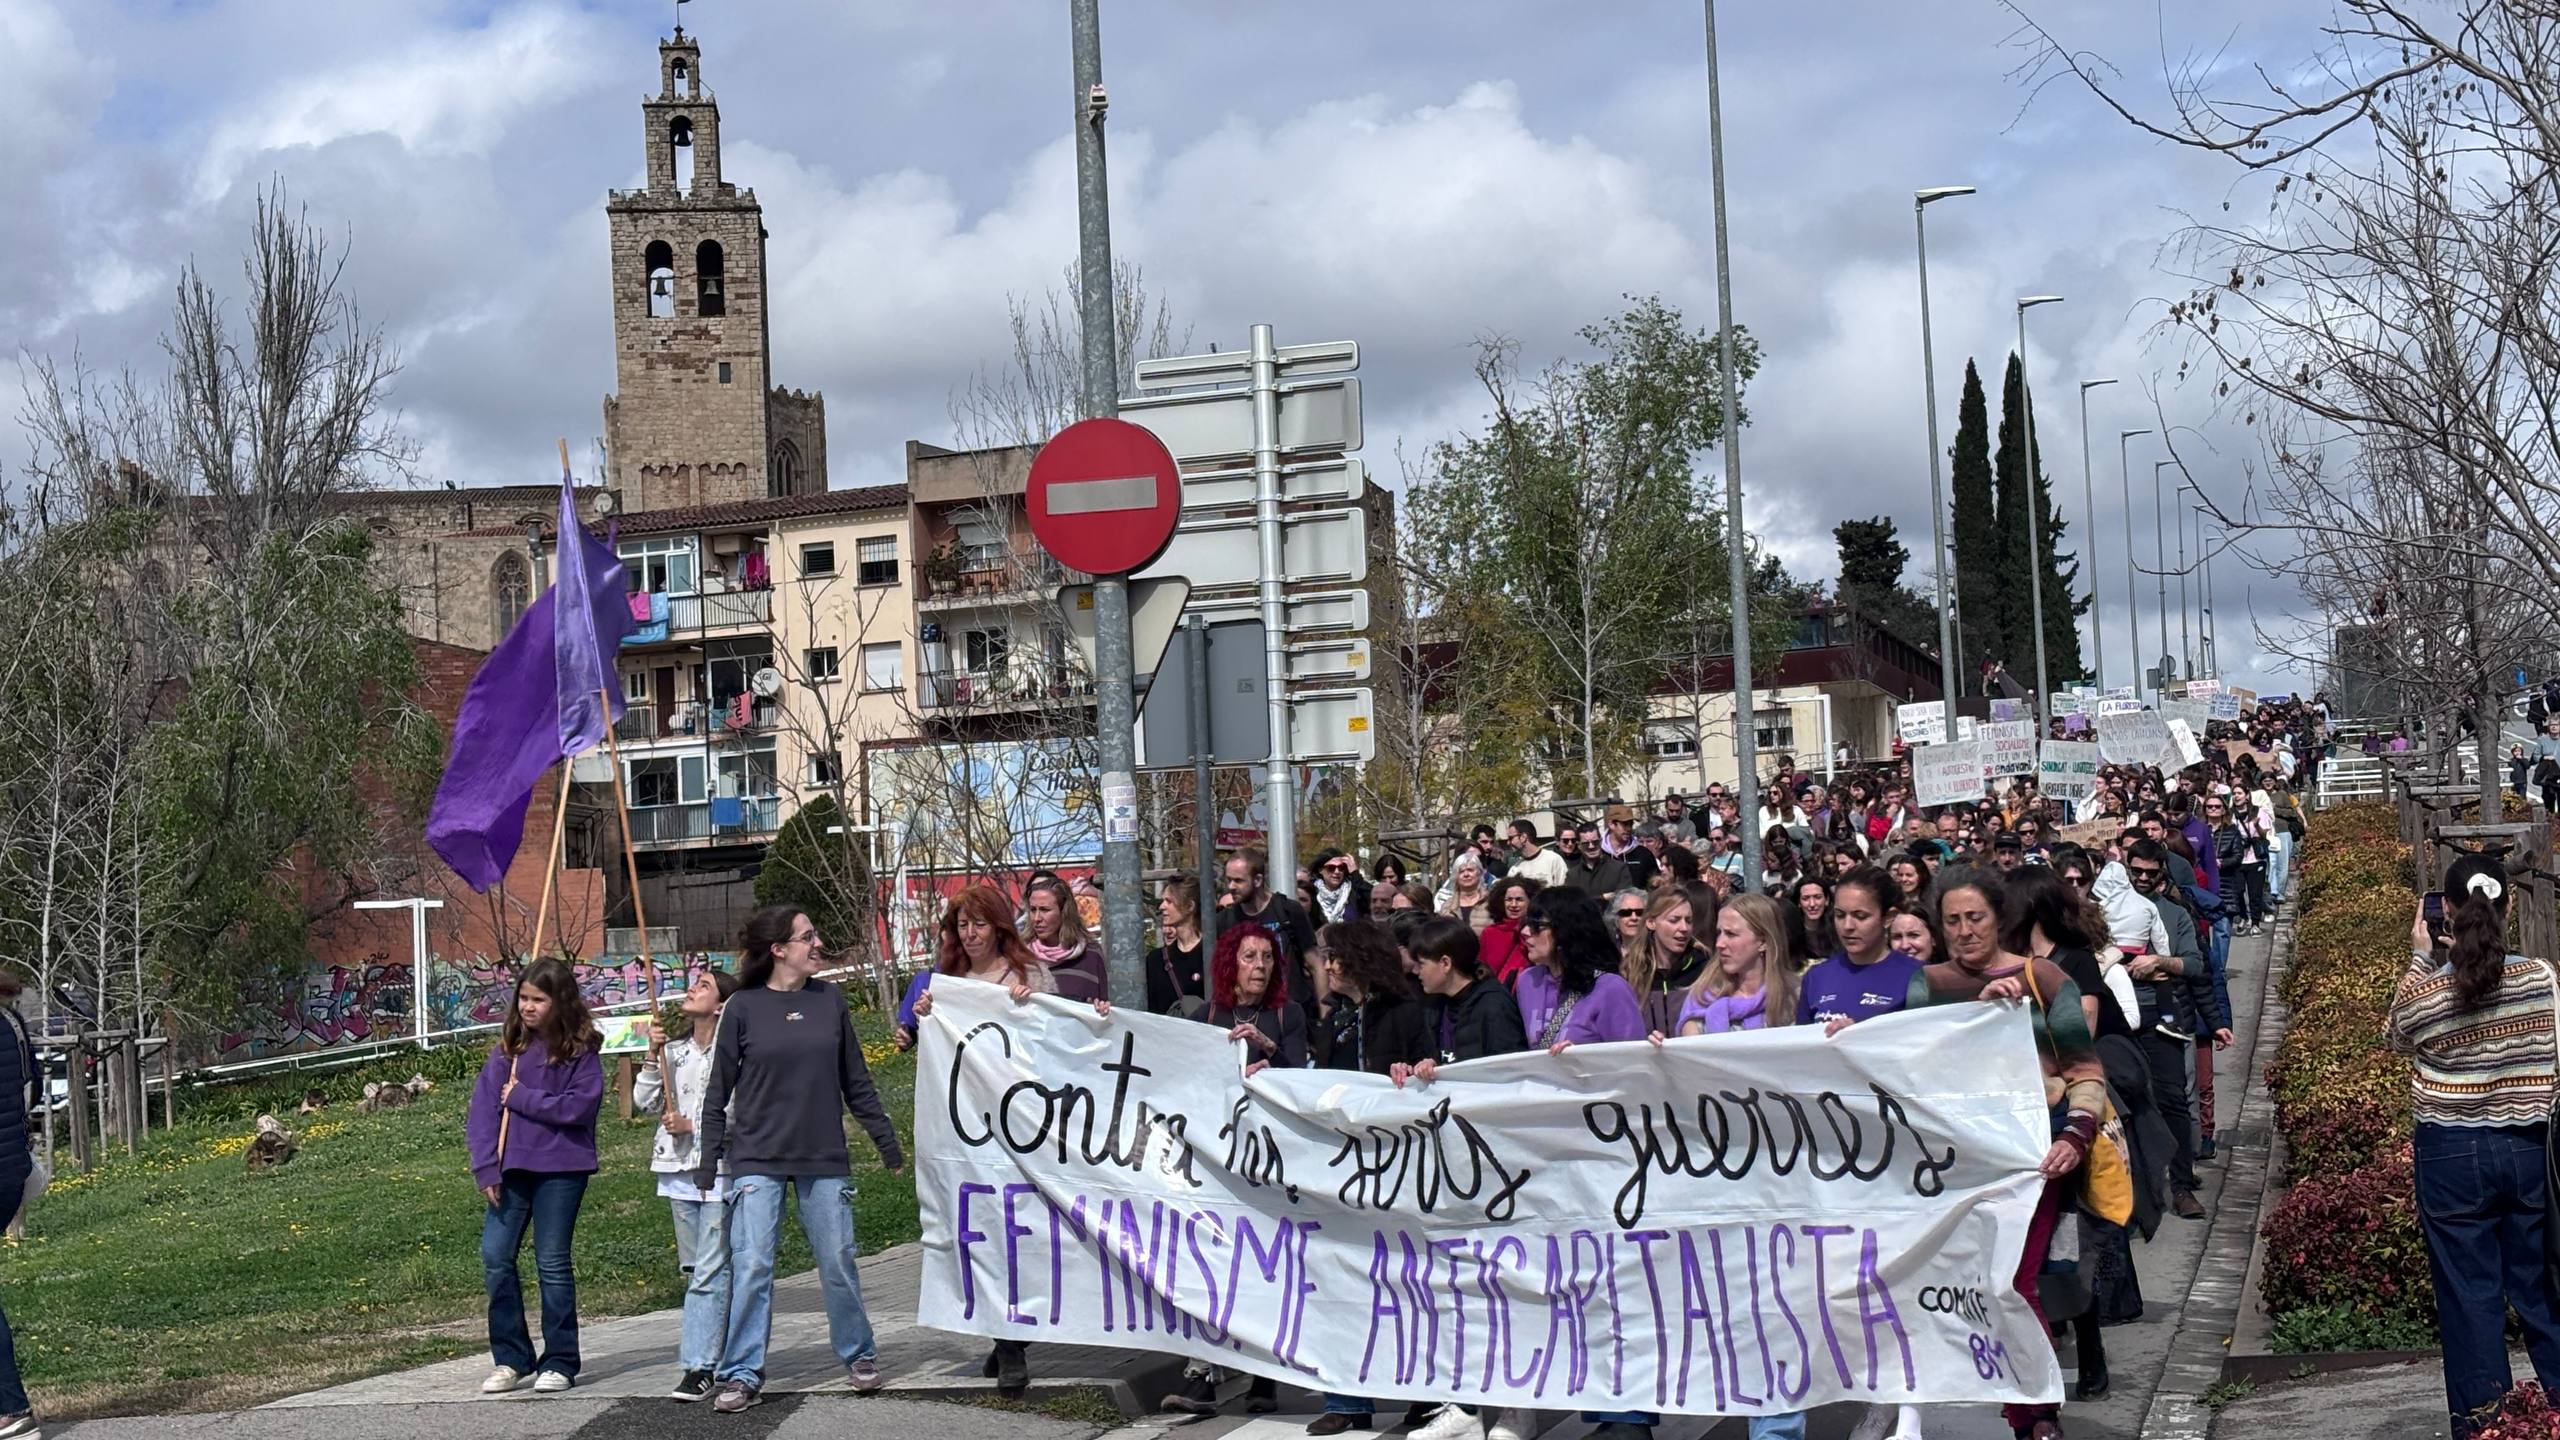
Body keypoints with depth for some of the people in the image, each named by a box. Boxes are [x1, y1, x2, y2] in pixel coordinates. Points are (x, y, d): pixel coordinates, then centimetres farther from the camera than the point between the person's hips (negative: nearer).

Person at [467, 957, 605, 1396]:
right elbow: (484, 1107, 2)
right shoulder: (508, 1047, 6)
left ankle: (560, 1362, 12)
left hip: (561, 1167, -4)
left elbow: (578, 1106, -15)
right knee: (495, 1256, -1)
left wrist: (521, 1096, -12)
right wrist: (486, 1167, -6)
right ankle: (510, 1358, 12)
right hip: (511, 1167, 4)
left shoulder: (580, 1050, -5)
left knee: (552, 1262, 1)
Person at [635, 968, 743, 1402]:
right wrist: (653, 1056, -1)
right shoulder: (675, 1050, 13)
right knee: (695, 1267, 12)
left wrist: (694, 1126, -14)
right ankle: (714, 1341, 22)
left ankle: (700, 1367, -9)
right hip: (679, 1168, 7)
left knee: (709, 1271, -8)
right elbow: (644, 1102, 10)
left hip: (720, 1167, -7)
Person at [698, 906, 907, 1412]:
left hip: (824, 1160, 2)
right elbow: (718, 1092, 2)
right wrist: (708, 1162, 0)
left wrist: (887, 1141, 13)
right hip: (757, 1159, -2)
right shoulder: (743, 1008, -2)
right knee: (751, 1266, -7)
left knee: (838, 1263, 6)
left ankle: (859, 1356, 25)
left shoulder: (830, 1001, 6)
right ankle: (742, 1375, 1)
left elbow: (856, 1082, 12)